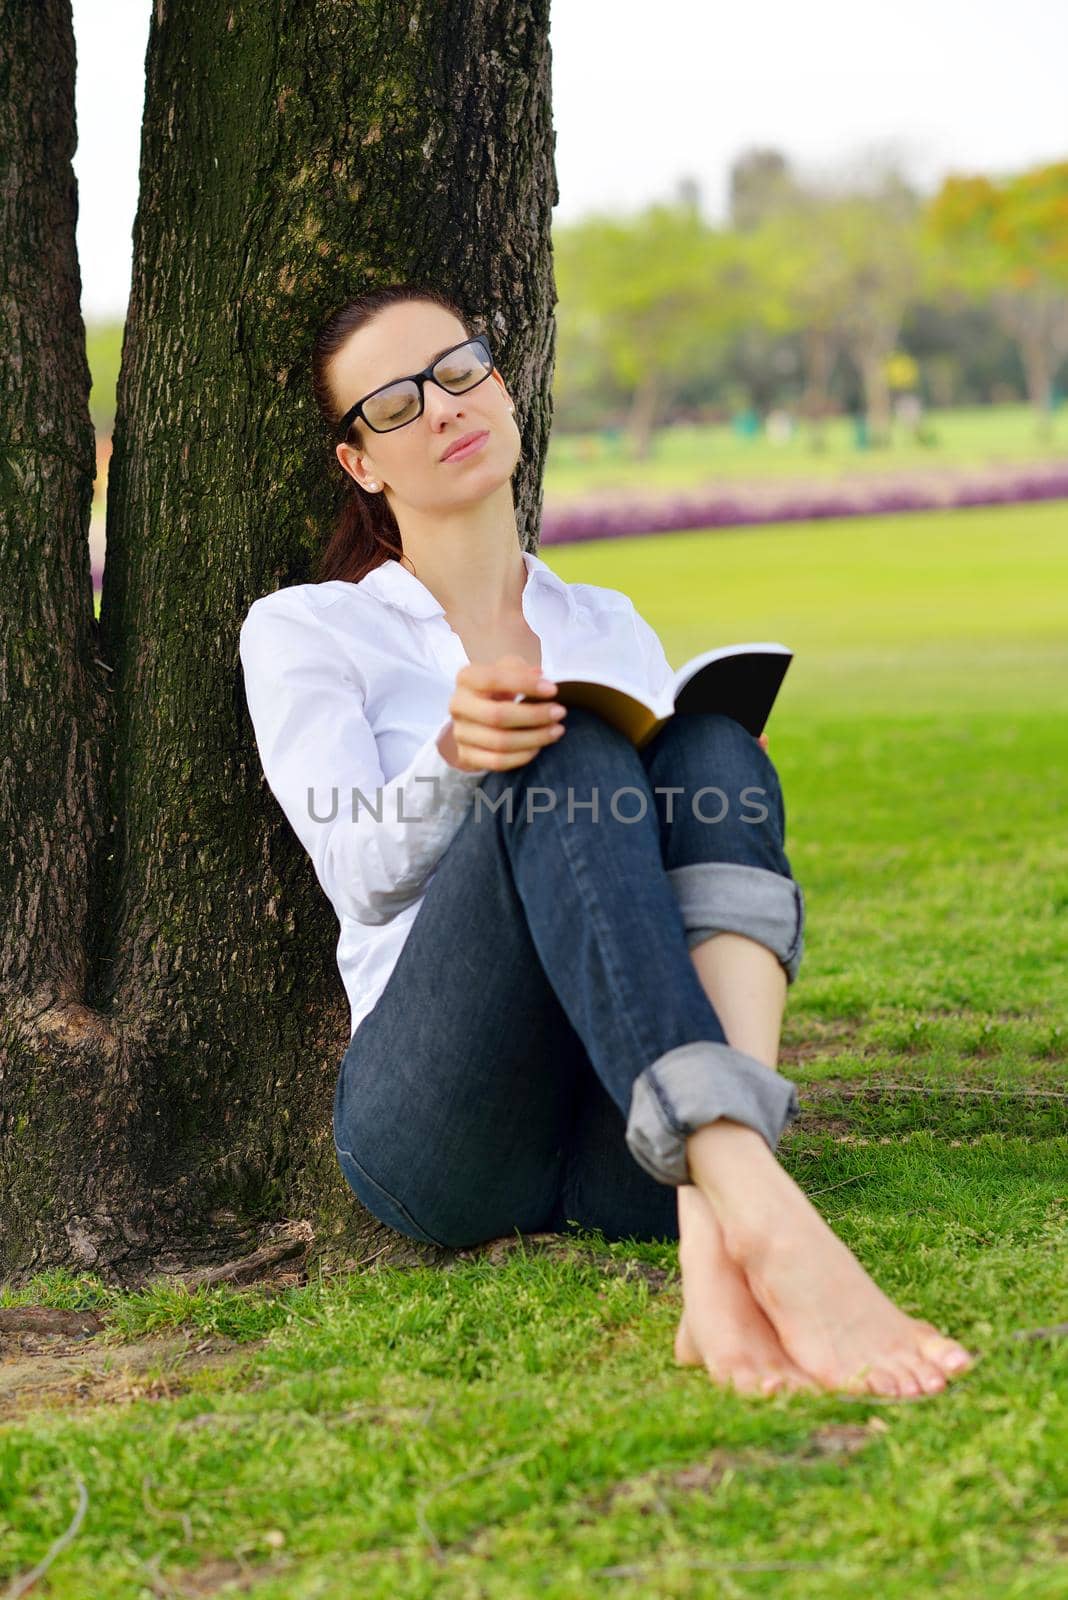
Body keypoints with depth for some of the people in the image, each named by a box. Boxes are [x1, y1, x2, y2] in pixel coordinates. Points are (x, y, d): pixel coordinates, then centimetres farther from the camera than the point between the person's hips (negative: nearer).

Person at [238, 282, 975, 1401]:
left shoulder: (613, 628, 26)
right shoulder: (303, 630, 15)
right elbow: (361, 870, 0)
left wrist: (722, 797, -2)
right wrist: (457, 757, -22)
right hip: (435, 1127, -3)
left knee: (711, 749, -23)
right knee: (572, 765, -29)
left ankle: (715, 1235, -47)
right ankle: (771, 1224, -51)